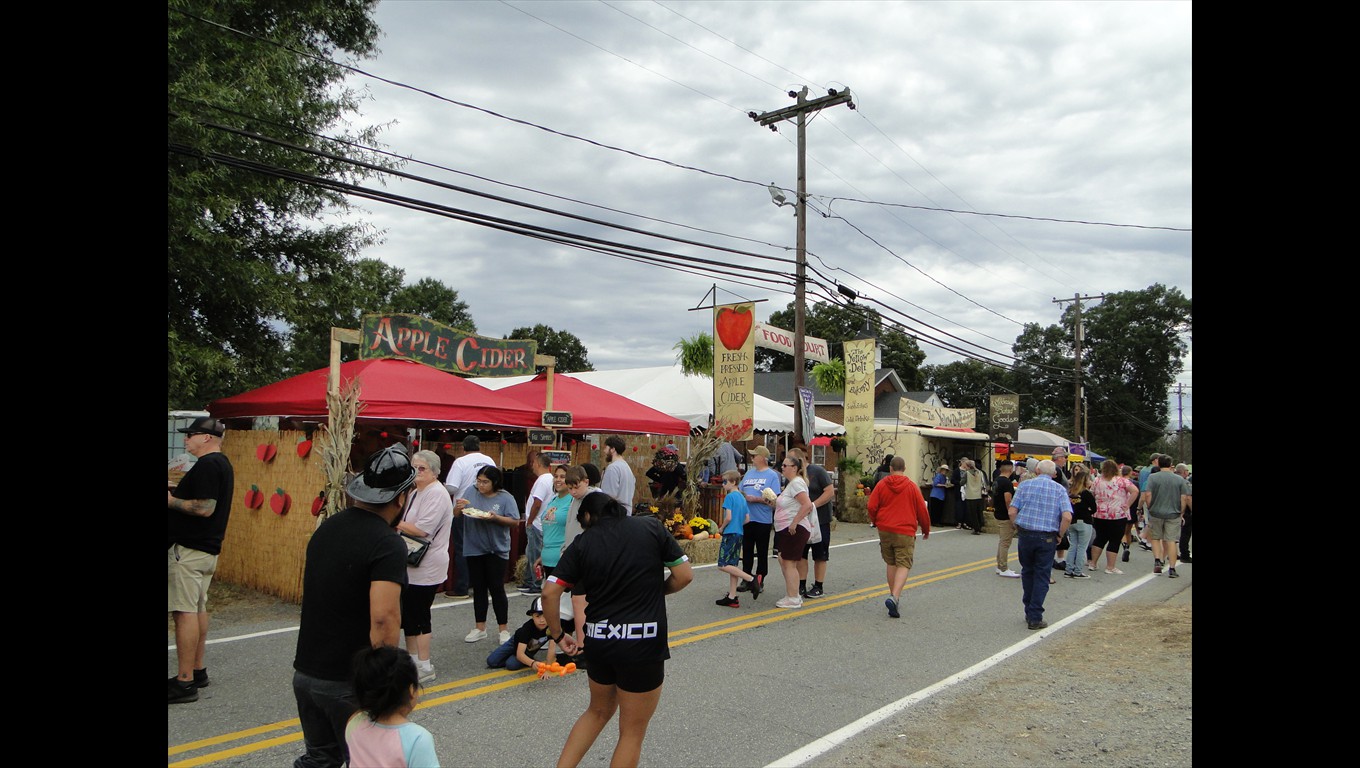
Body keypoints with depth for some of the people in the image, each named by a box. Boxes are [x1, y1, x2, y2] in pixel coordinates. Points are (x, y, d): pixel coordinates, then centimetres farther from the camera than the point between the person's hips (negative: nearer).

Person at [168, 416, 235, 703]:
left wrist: (171, 500, -13)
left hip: (188, 549, -11)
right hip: (207, 548, 11)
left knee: (185, 612, -7)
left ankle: (185, 682, -4)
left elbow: (205, 508, -24)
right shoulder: (222, 463, 15)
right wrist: (177, 491, 13)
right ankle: (198, 671, 25)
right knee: (198, 609, 16)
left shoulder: (206, 465, -17)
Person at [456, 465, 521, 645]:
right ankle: (480, 628, 24)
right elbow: (456, 515, 5)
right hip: (474, 548, 4)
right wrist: (458, 507, -18)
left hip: (496, 549, -4)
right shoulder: (472, 493, 0)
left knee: (497, 589, 0)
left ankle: (504, 629, 11)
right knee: (478, 589, 13)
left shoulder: (505, 498, -10)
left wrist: (495, 518, -25)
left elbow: (515, 521, -11)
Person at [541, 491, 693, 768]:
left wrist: (558, 635, 10)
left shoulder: (582, 543, 2)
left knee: (598, 711, 29)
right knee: (632, 732, 13)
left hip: (599, 640, 3)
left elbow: (549, 593, -4)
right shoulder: (652, 526, -1)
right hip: (643, 642, -3)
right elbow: (685, 575, -1)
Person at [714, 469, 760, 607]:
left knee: (723, 565, -7)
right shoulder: (742, 498, 13)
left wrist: (722, 528, -3)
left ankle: (750, 579, -13)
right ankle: (732, 597, 11)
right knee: (732, 566, 10)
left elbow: (728, 517, -19)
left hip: (730, 534, -9)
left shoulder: (729, 497, -11)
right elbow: (747, 519, 13)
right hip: (740, 534, 9)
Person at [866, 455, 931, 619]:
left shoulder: (881, 485, 1)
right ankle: (895, 597, -21)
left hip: (884, 530, 3)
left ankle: (893, 596, 21)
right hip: (905, 532, -3)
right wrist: (926, 530, 17)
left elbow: (872, 507, 0)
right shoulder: (912, 487, -2)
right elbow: (922, 510, 2)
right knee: (904, 565, -3)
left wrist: (876, 523, 19)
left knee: (891, 563, 17)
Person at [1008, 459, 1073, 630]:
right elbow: (1067, 517, -13)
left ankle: (1029, 612, 26)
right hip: (1047, 538, -1)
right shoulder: (1060, 489, 1)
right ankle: (1035, 617, 6)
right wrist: (1059, 535, 0)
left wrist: (1018, 529, 8)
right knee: (1042, 576, 7)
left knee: (1027, 572, 18)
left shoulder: (1025, 485, 3)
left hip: (1025, 534, 1)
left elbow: (1012, 512, -5)